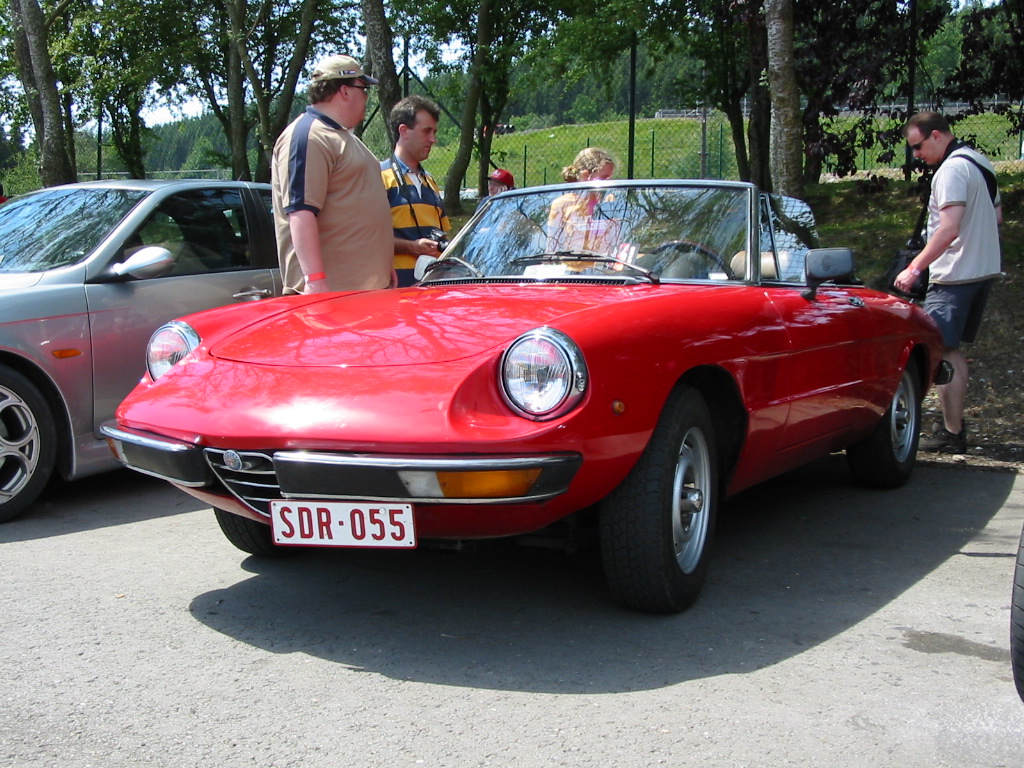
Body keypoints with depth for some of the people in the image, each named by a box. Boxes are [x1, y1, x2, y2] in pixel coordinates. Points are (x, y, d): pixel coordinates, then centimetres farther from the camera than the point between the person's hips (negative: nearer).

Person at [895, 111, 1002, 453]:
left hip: (955, 275, -10)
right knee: (951, 350, 16)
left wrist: (915, 268, -24)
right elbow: (996, 216, 24)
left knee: (939, 349, -7)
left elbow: (949, 228, -25)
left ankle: (952, 433, -6)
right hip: (984, 270, 10)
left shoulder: (952, 169, -16)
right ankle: (955, 424, 21)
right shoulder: (982, 164, 15)